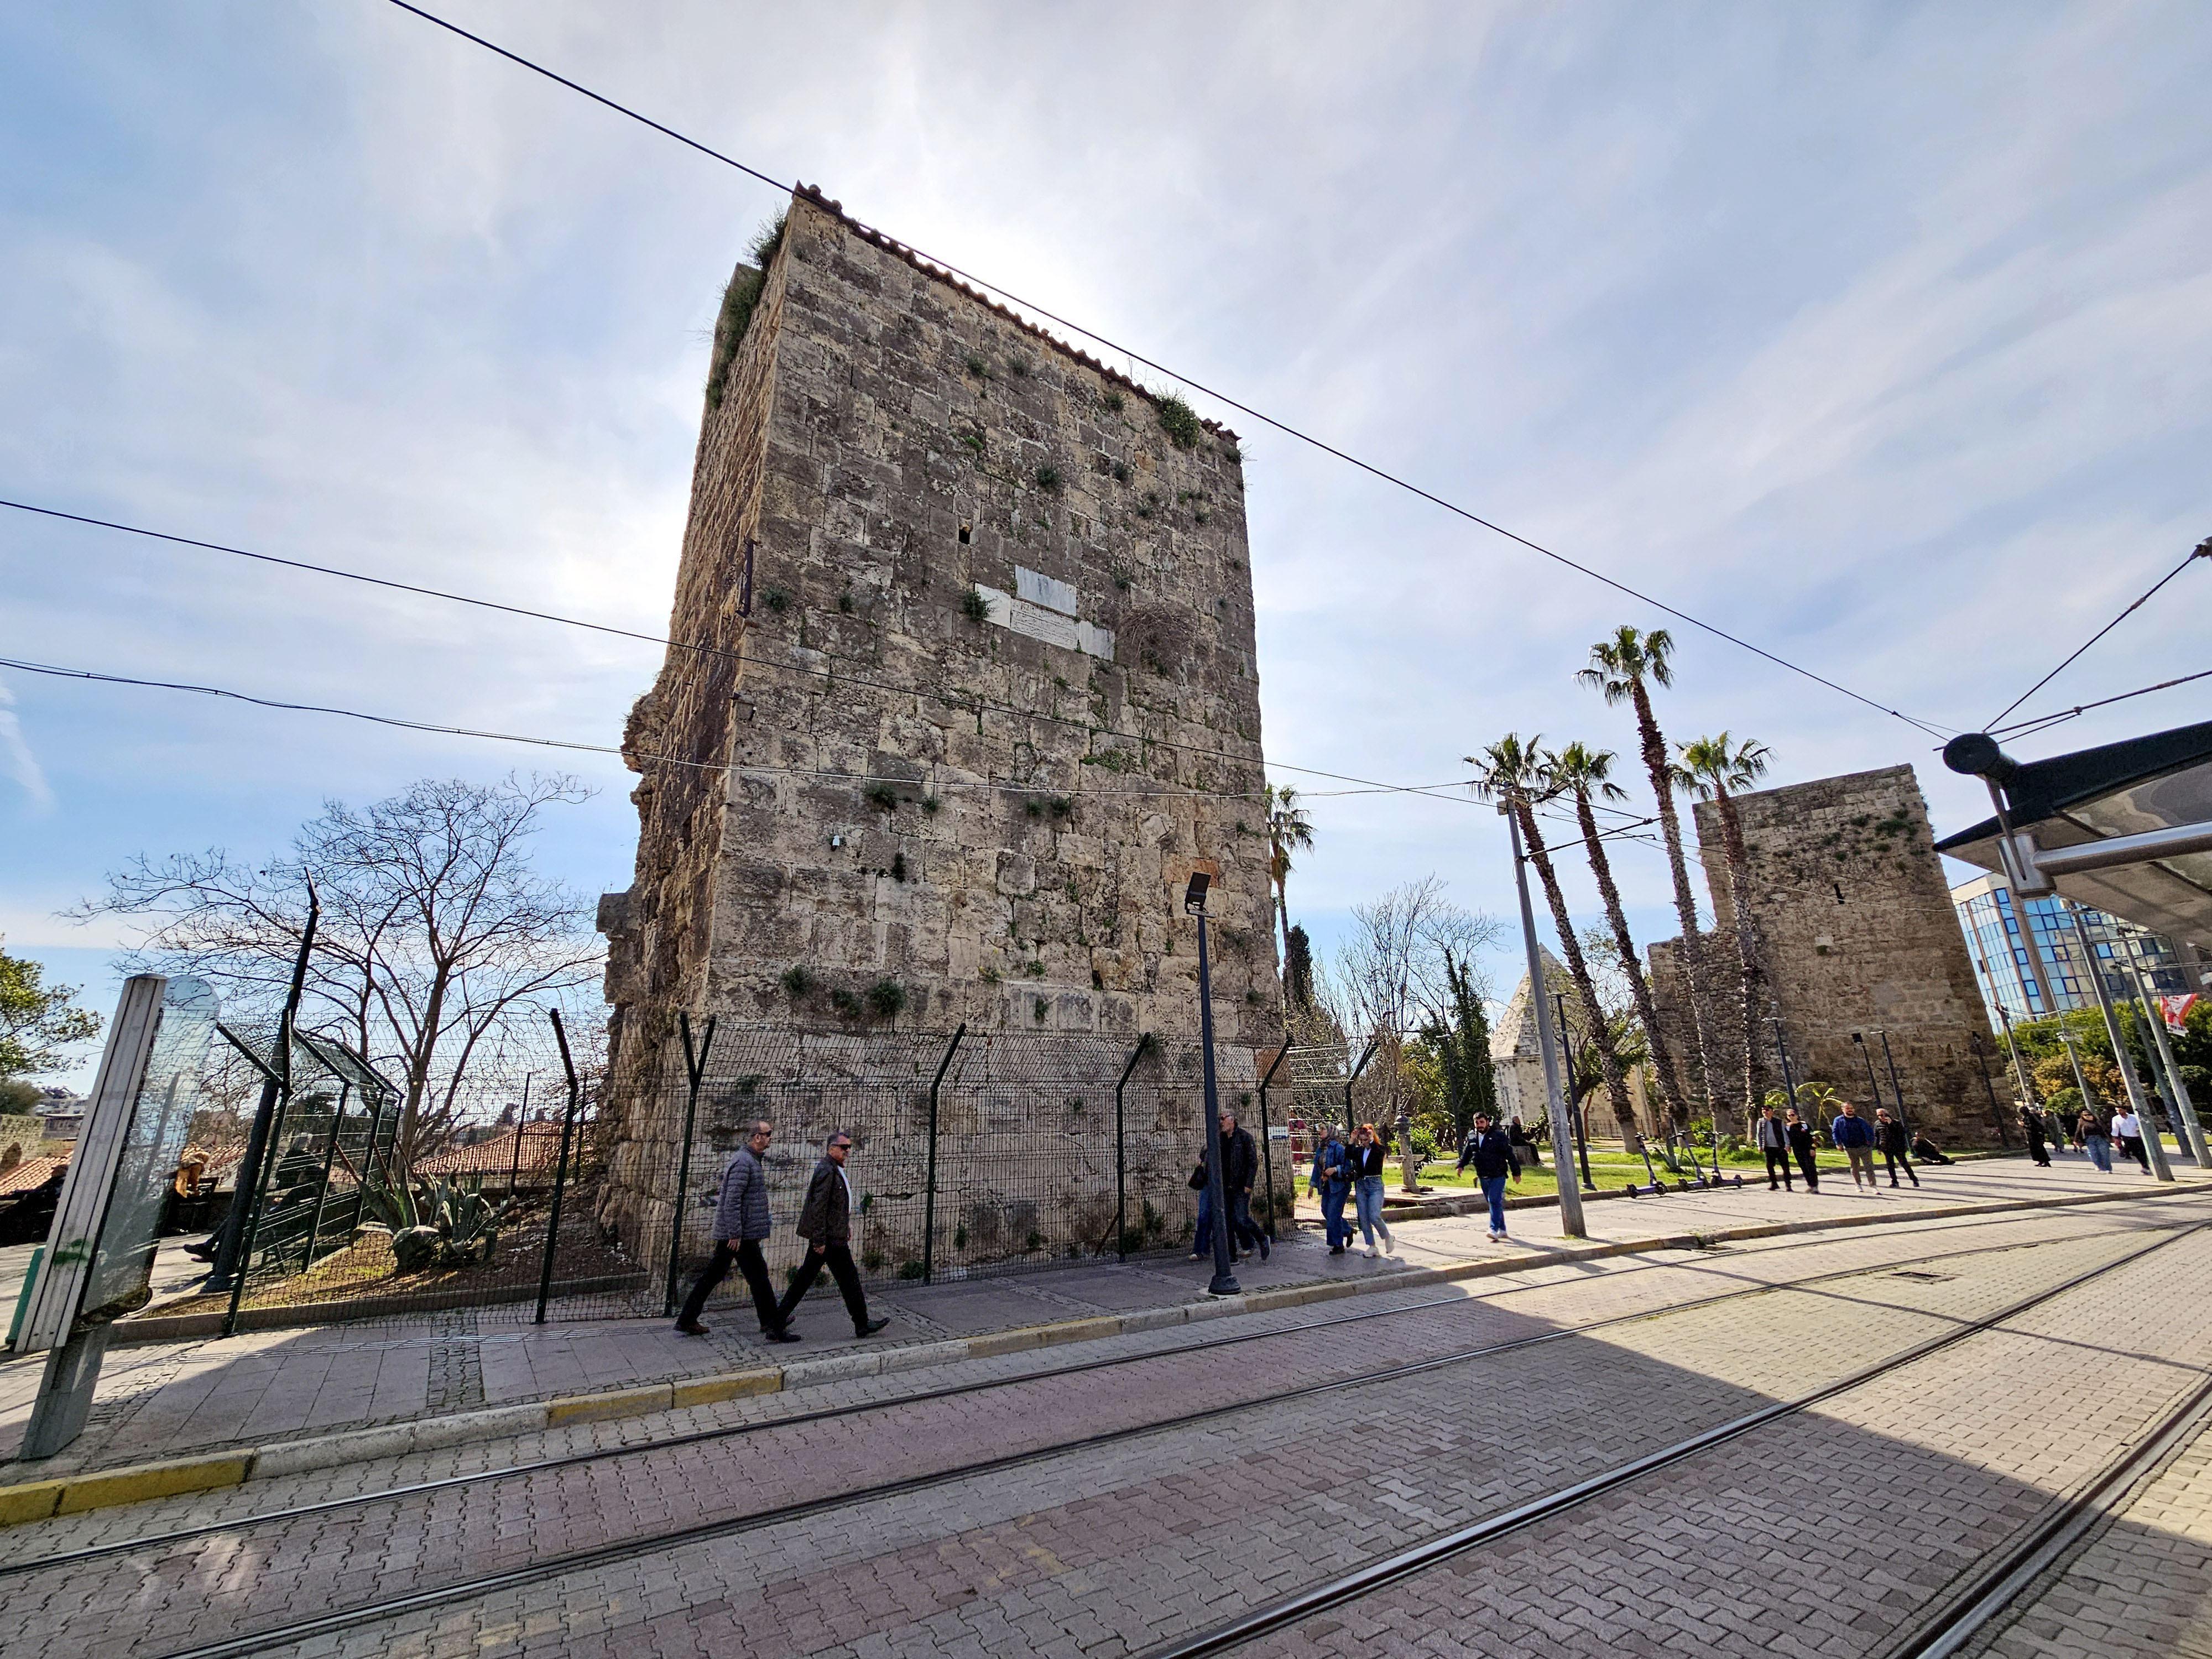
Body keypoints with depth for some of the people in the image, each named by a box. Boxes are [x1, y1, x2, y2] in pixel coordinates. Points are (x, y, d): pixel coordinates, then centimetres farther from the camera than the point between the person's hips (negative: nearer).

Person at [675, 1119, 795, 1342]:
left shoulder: (750, 1159, 14)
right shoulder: (743, 1162, -19)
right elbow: (732, 1200, -23)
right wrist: (735, 1234, -23)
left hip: (730, 1234, 10)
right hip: (742, 1235, -10)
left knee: (713, 1275, 16)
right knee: (759, 1278, -3)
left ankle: (687, 1320, 24)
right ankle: (774, 1327, 3)